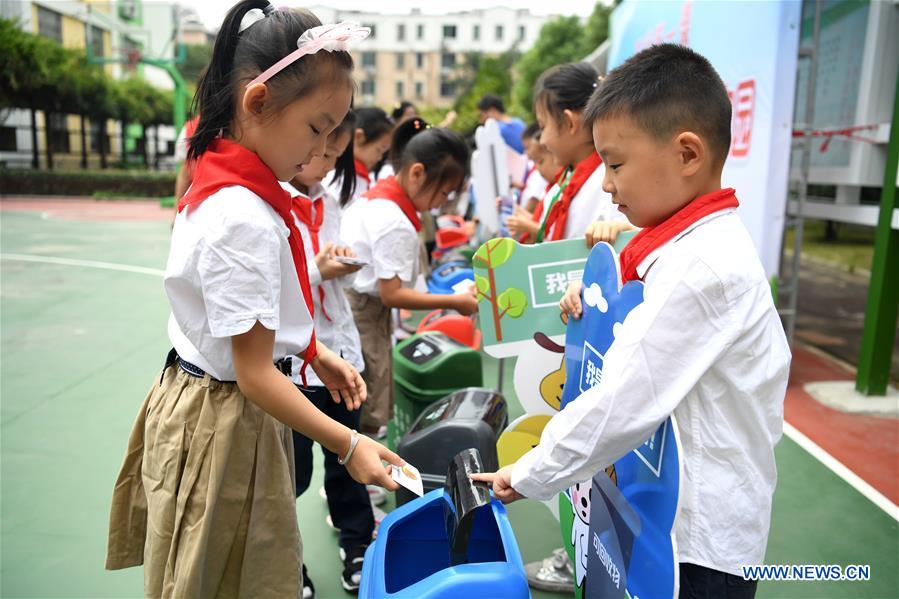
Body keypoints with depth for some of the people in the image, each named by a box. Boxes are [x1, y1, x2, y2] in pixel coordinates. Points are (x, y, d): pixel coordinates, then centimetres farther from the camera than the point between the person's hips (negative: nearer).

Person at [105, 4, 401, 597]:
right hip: (221, 421, -9)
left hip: (202, 400, 9)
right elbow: (255, 375, -25)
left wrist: (318, 356, 8)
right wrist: (349, 446, -19)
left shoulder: (222, 179, 2)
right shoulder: (246, 220, -28)